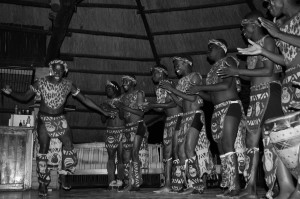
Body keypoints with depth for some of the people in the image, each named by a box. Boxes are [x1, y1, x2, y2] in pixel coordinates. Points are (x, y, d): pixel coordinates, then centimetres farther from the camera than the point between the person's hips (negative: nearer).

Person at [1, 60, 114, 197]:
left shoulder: (68, 85, -6)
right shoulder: (41, 82, -10)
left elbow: (85, 100, -4)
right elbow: (25, 98, -6)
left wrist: (103, 112, -5)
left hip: (60, 119, 2)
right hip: (44, 119, -2)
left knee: (69, 145, -8)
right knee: (43, 149, -3)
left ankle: (63, 177, 10)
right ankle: (42, 184, 8)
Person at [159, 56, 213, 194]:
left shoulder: (195, 76, -1)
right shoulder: (182, 81, 20)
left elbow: (192, 98, -14)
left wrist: (172, 89, -10)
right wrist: (169, 90, 10)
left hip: (195, 116, -8)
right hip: (185, 117, 8)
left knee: (189, 149, -17)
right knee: (181, 151, 1)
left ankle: (196, 185, -13)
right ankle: (194, 184, 4)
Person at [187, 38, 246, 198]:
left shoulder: (228, 61, 2)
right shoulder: (213, 69, 22)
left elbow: (226, 85, -14)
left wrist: (200, 87, -10)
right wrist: (198, 92, 6)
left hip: (230, 107, -8)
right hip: (217, 111, 8)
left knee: (228, 145, -17)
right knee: (222, 149, 2)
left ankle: (235, 186, -18)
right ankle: (228, 185, 3)